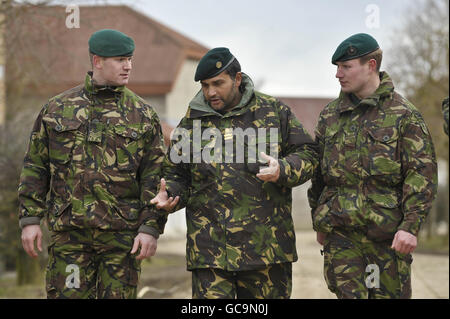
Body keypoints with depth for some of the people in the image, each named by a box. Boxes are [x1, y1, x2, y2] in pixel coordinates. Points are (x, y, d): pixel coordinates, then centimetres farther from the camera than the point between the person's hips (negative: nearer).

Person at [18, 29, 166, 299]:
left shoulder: (143, 115, 5)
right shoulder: (57, 109, 8)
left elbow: (155, 176, 1)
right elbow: (35, 168, 10)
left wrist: (150, 228, -8)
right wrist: (30, 218, 2)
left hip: (123, 234, 0)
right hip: (70, 232, 0)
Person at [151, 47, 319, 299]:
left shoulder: (275, 111, 6)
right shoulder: (191, 123, 10)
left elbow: (307, 155, 7)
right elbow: (176, 174, 17)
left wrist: (282, 170, -14)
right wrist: (169, 196, -5)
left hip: (267, 246, 0)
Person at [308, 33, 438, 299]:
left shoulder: (404, 115, -2)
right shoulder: (330, 115, 12)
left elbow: (423, 175, -6)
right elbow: (318, 172, 19)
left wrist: (411, 226, -15)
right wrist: (319, 222, 17)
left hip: (388, 234, -3)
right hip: (340, 233, 3)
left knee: (390, 294, 3)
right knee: (348, 293, -2)